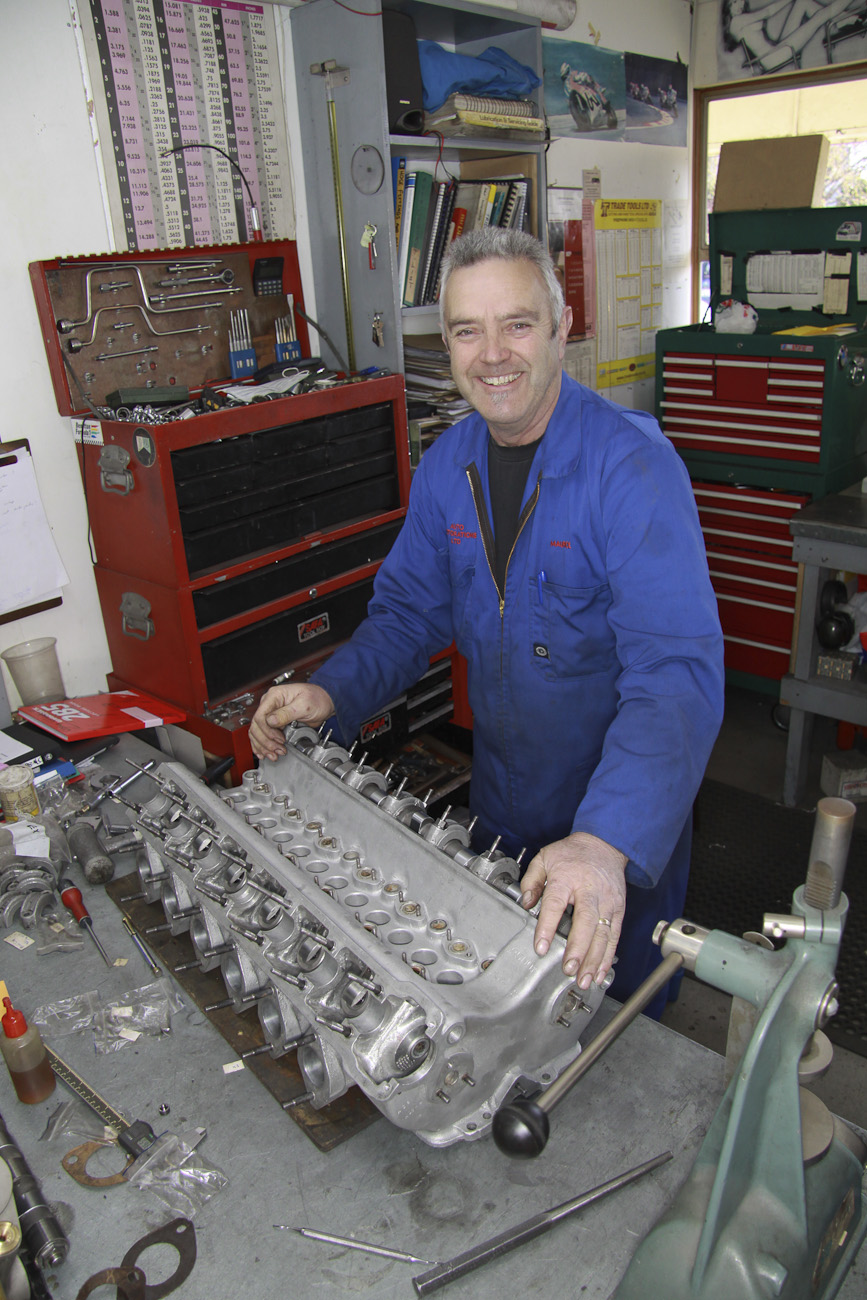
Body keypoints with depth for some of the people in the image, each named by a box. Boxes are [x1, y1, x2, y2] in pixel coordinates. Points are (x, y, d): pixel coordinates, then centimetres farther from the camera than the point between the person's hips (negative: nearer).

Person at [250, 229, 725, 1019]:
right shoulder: (447, 465, -4)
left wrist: (608, 841, -48)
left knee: (617, 1003, 20)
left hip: (626, 814, -5)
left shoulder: (632, 464, -26)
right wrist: (332, 693, -13)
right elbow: (411, 609, 5)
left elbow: (677, 667, -35)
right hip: (500, 804, 6)